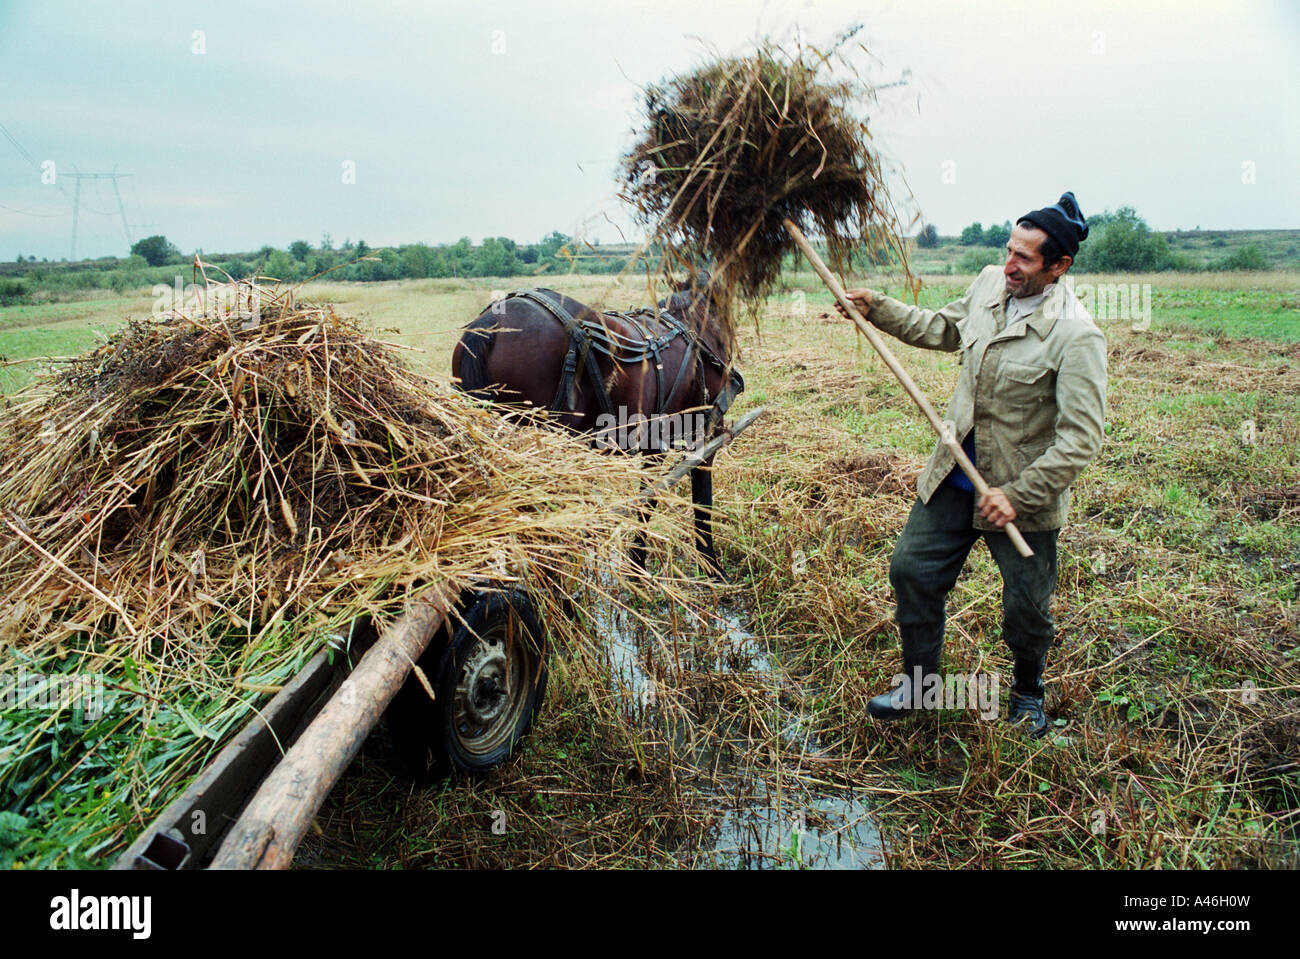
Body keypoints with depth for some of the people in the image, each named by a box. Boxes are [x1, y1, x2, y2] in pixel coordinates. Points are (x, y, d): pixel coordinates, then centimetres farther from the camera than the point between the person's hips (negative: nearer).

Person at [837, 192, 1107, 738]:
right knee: (911, 570, 9)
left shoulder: (1076, 336, -21)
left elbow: (1080, 439, -22)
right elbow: (943, 329, 19)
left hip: (1025, 495, -5)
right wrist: (877, 310, 12)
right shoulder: (989, 284, -2)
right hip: (954, 476, 6)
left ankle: (1027, 694, 40)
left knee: (1026, 612, 8)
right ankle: (918, 684, 30)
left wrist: (1017, 495, -24)